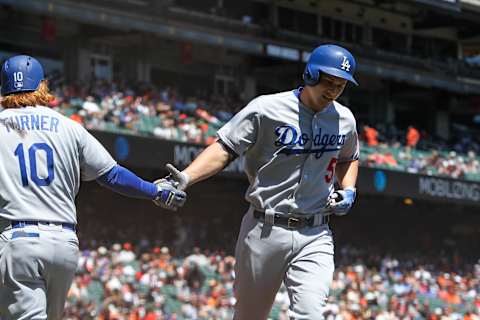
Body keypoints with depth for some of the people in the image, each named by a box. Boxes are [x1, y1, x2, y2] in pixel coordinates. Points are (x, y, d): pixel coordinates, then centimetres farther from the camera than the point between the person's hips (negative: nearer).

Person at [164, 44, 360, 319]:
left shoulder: (344, 120, 7)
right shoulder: (266, 109, -7)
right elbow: (224, 149, -11)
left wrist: (349, 191, 7)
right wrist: (186, 178, -26)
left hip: (315, 236, 2)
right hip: (265, 231, -2)